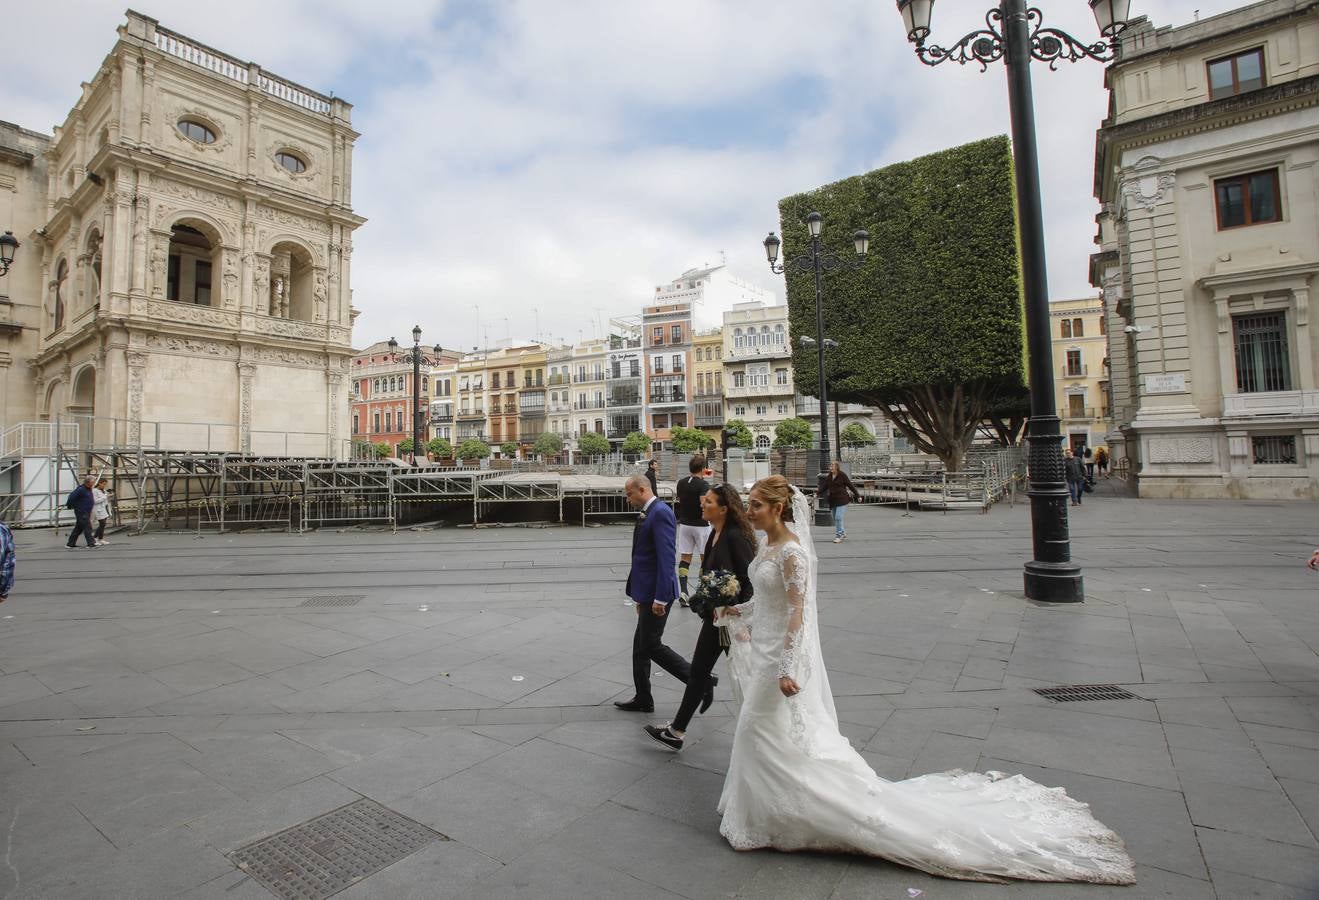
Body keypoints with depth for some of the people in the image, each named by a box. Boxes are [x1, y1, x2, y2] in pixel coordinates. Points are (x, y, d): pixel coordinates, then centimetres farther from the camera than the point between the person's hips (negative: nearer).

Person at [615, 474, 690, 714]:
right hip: (648, 592, 10)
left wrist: (660, 597, -23)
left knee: (651, 645, -1)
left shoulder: (660, 513, -17)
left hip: (656, 594, -10)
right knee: (641, 646, 15)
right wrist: (640, 594, 18)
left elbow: (666, 558, -23)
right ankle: (642, 699, 27)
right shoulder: (647, 514, 12)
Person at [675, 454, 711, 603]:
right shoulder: (703, 484, -15)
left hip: (684, 524, 5)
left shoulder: (681, 483, 4)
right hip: (700, 525, -5)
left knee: (685, 557, 5)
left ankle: (682, 591, -5)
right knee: (705, 557, 10)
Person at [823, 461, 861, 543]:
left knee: (838, 517, -14)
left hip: (842, 500, -6)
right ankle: (843, 534, 26)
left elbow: (850, 485, -4)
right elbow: (824, 487, 17)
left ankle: (839, 536, -5)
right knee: (835, 519, 10)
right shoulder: (828, 477, 8)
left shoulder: (842, 475, -6)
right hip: (833, 500, 6)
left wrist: (857, 496, -3)